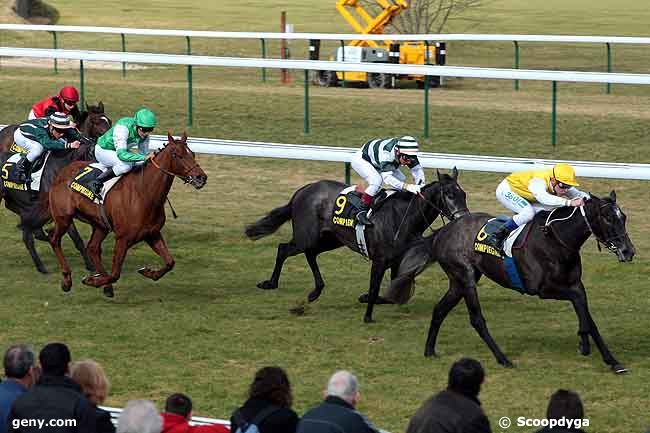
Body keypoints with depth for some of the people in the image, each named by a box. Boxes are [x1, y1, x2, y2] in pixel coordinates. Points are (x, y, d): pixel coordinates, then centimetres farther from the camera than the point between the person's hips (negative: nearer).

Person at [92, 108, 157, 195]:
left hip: (122, 149, 7)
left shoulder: (145, 133, -14)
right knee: (126, 165, -34)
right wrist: (143, 157, -52)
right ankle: (97, 182, -20)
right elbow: (121, 154, -45)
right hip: (103, 150, -7)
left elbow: (144, 153, -1)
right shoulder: (122, 128, -36)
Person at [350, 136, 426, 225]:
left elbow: (417, 168, -17)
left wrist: (421, 184, -36)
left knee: (401, 179, -2)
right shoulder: (386, 154, -45)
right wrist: (406, 186, -63)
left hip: (375, 162, 8)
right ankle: (361, 212, -22)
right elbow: (387, 177, -52)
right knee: (376, 181, -32)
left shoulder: (407, 153, -24)